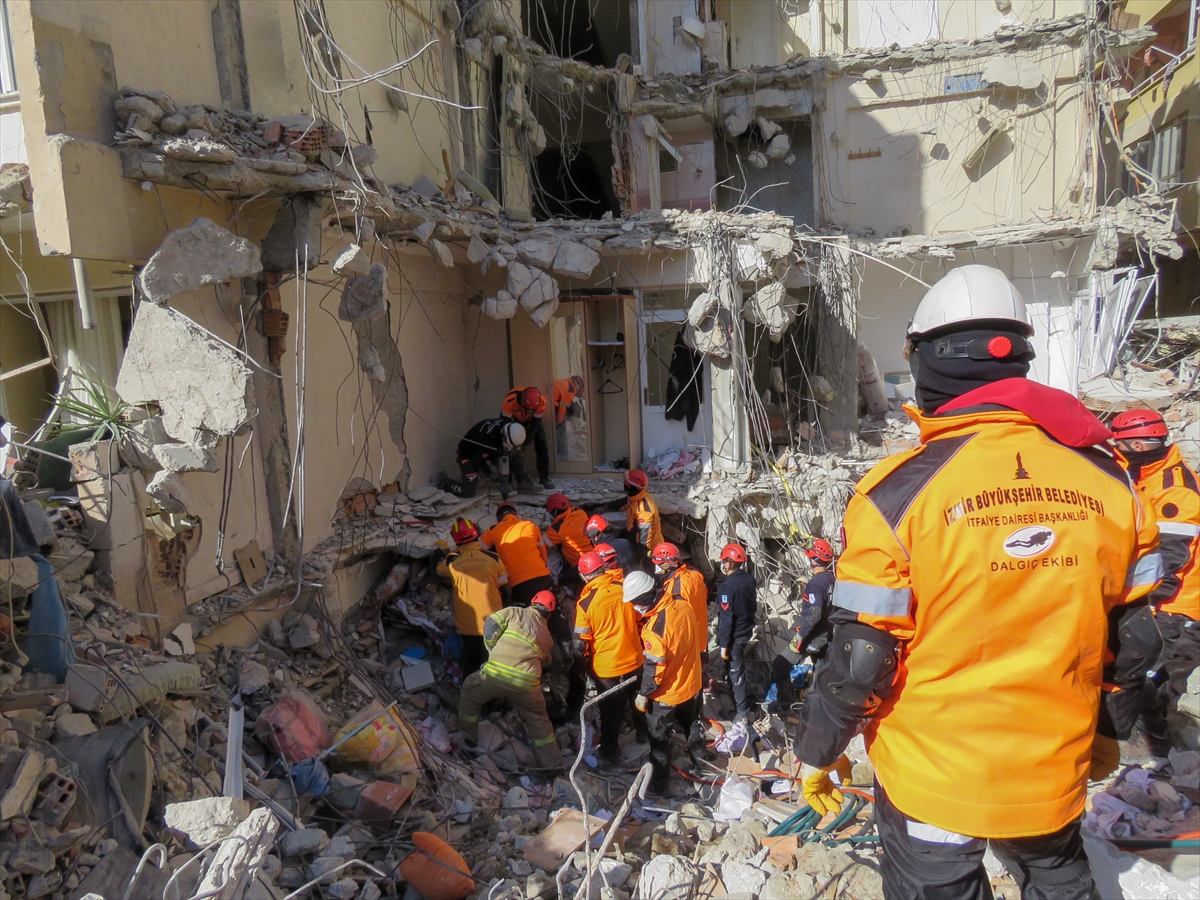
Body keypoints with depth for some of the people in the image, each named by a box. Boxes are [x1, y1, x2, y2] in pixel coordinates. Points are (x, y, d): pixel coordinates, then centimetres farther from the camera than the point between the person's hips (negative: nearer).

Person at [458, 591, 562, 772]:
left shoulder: (515, 613, 11)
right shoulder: (547, 637, 20)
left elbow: (491, 624, 3)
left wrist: (493, 651, 16)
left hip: (495, 675, -2)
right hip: (527, 684, 2)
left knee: (469, 692, 29)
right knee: (538, 720, 26)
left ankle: (467, 736, 37)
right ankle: (552, 764, 29)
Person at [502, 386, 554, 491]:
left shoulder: (541, 401, -37)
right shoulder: (510, 400, -43)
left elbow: (535, 424, -26)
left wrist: (525, 442, -26)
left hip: (533, 419, 2)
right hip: (513, 419, -2)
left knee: (542, 445, -4)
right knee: (515, 448, -17)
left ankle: (544, 477, 8)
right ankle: (522, 480, -14)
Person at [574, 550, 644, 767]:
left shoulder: (585, 602, -19)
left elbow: (582, 641, -10)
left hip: (606, 668, -3)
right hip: (634, 660, 3)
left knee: (611, 712, 16)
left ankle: (610, 755, 29)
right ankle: (645, 738, 48)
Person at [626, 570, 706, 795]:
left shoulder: (656, 627, -35)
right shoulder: (682, 605, -13)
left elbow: (654, 668, -26)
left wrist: (643, 694, -11)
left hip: (666, 694, -7)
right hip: (691, 684, 7)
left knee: (659, 738, 14)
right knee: (692, 724, 30)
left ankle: (660, 784, 28)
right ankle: (699, 762, 51)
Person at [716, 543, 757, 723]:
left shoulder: (727, 586, -26)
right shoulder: (749, 579, -1)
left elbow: (727, 618, -23)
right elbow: (754, 606, 11)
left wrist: (724, 645, -17)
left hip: (734, 636, -8)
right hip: (747, 631, 8)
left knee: (735, 673, 3)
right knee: (738, 669, 26)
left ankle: (743, 713, 11)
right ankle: (741, 699, 42)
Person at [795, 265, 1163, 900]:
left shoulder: (901, 492, -21)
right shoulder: (1106, 479, -6)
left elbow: (859, 657, -17)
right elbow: (1132, 635, 4)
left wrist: (817, 753, -1)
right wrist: (1111, 726, 21)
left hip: (933, 779, -4)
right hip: (1055, 774, 4)